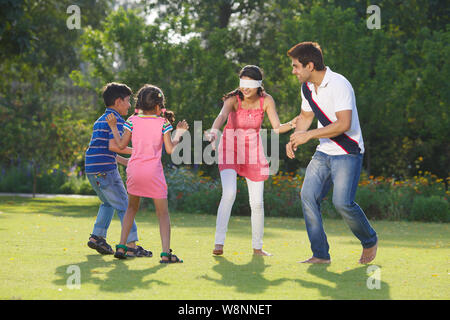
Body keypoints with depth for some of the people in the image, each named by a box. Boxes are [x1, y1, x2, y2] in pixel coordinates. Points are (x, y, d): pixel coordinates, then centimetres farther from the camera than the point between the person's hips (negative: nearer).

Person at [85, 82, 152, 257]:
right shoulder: (116, 120, -8)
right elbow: (113, 145, -21)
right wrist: (134, 151, -11)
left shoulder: (100, 120, 21)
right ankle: (131, 245, -5)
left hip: (91, 170, 9)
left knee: (108, 203, 24)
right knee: (123, 205, -2)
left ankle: (97, 237, 18)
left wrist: (125, 161, 25)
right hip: (106, 170, -9)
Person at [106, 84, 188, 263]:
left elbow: (121, 144, 6)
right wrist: (178, 133, 9)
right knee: (163, 213, 3)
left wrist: (113, 127, 19)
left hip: (134, 170, 3)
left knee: (132, 208, 22)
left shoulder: (133, 121, 1)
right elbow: (170, 149, -5)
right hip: (154, 171, -3)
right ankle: (166, 253, -7)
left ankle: (121, 246, 13)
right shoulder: (163, 123, -4)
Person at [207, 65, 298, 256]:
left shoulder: (266, 100, -10)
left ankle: (257, 247, 17)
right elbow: (222, 116, -39)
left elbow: (277, 128, -15)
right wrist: (213, 131, -60)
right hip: (230, 149, -3)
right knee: (229, 193, -24)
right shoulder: (234, 99, -19)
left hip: (253, 151, 3)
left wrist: (291, 125, -37)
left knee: (257, 202, 1)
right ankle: (219, 243, -21)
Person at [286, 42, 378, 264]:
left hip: (348, 153, -7)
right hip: (324, 152, 8)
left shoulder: (339, 85, -19)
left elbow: (344, 124, -27)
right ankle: (320, 254, -3)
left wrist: (308, 135, -23)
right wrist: (294, 139, 6)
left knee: (342, 202, -17)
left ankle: (370, 241, 10)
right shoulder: (307, 87, 7)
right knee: (308, 195, -8)